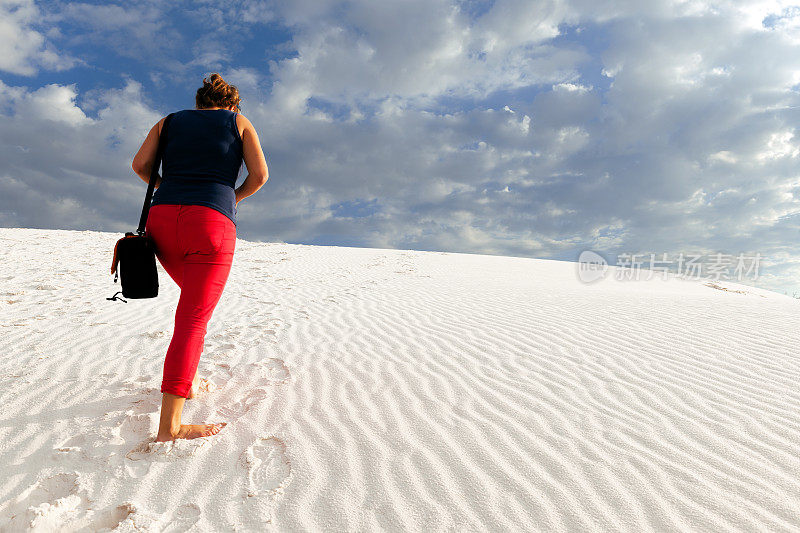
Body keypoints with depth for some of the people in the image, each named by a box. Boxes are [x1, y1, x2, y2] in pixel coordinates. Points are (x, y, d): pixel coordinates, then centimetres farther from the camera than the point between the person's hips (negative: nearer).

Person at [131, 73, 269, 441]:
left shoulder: (171, 121, 23)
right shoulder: (239, 122, 16)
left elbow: (140, 165, 10)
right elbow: (260, 175, 5)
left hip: (162, 219, 5)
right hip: (211, 222, -4)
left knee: (196, 294, 27)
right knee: (193, 318, -7)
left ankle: (186, 380, 27)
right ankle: (170, 424, -12)